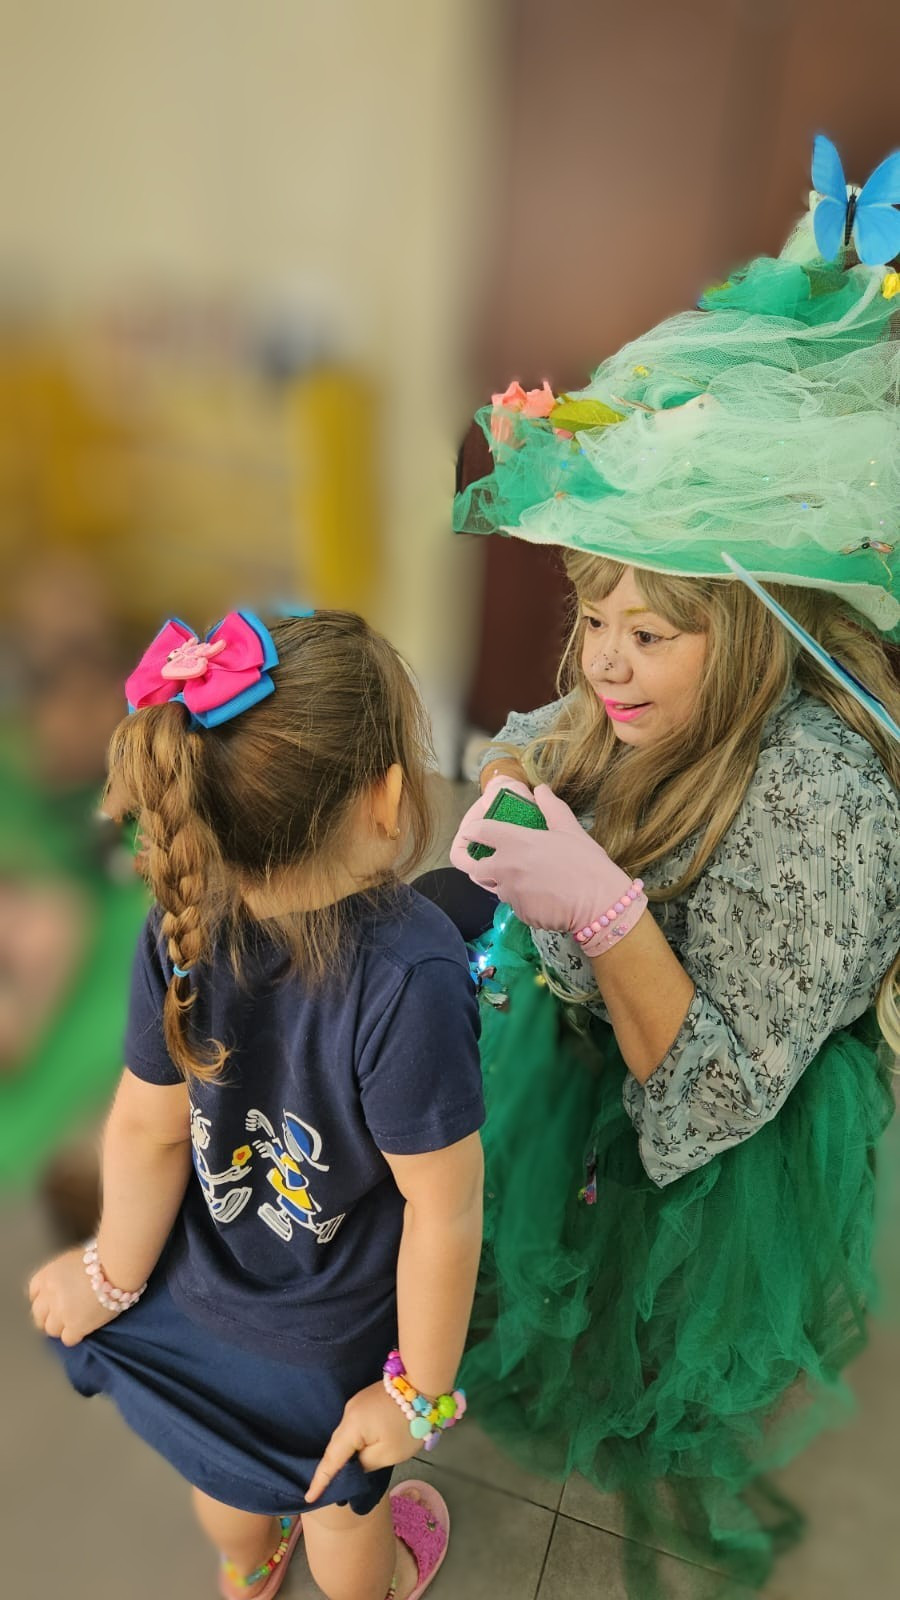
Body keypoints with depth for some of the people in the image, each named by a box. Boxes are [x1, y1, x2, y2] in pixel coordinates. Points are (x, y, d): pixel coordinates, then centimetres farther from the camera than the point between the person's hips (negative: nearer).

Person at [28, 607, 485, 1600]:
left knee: (228, 1459, 37)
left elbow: (148, 1129, -14)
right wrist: (421, 1388, -12)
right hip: (334, 1329, -4)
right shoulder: (410, 976, -40)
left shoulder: (182, 928, -27)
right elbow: (443, 1210, -30)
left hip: (202, 1294, 4)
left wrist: (114, 1275, 4)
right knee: (340, 1493, 31)